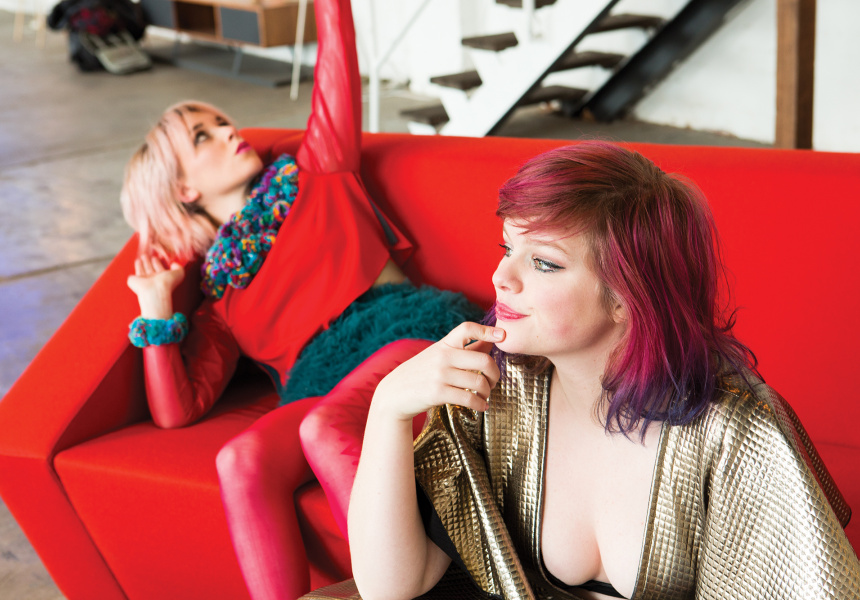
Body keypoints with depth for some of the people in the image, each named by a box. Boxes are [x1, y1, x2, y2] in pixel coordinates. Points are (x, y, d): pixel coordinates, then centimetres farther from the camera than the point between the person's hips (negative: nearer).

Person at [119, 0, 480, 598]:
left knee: (324, 427, -33)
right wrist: (157, 312, 3)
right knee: (242, 460, -30)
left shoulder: (312, 176, 23)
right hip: (318, 386, 2)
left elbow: (337, 73, 18)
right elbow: (176, 412, 12)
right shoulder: (219, 298, 20)